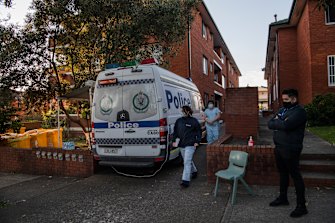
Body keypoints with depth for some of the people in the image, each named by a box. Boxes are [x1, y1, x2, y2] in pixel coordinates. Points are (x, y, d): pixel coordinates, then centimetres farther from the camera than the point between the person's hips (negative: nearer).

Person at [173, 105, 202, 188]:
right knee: (188, 160, 20)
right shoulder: (179, 121, 7)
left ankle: (185, 181, -9)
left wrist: (197, 141, -6)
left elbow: (199, 131, 1)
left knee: (187, 162, -11)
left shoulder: (194, 121, -5)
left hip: (190, 145, -6)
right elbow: (175, 131, 13)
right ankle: (194, 171, 46)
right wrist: (174, 140, 5)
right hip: (181, 145, 6)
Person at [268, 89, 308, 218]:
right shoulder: (282, 110, 13)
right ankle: (283, 197, 33)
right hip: (278, 148, 8)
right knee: (282, 173, 18)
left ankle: (301, 206, 10)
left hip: (290, 149, -8)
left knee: (295, 175, 0)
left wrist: (277, 121, -9)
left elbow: (286, 125, -27)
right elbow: (270, 124, 5)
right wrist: (281, 122, -13)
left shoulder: (299, 111, -13)